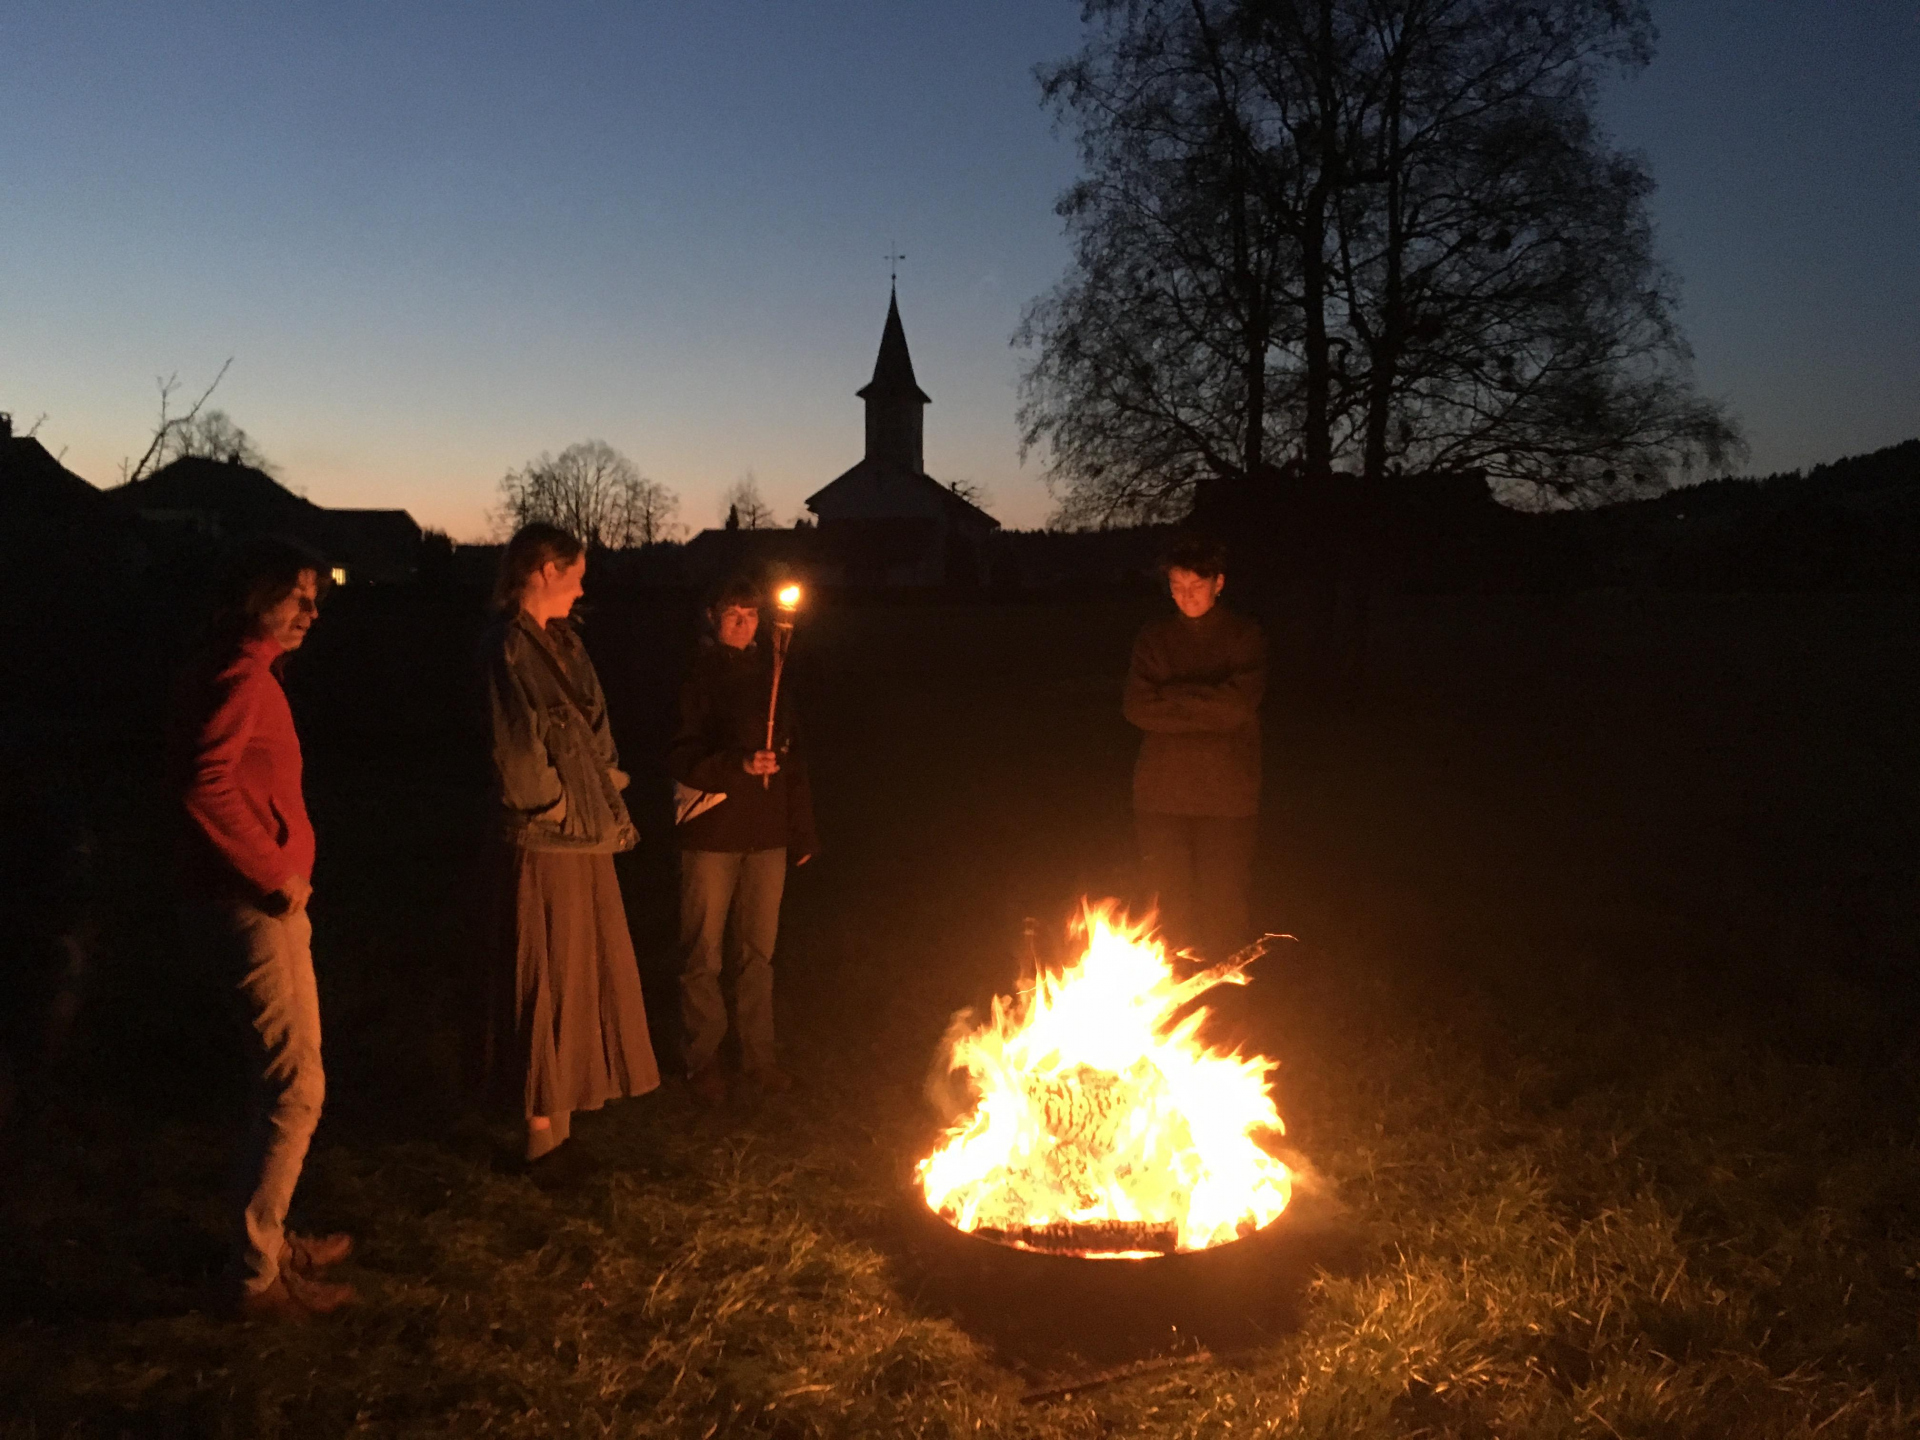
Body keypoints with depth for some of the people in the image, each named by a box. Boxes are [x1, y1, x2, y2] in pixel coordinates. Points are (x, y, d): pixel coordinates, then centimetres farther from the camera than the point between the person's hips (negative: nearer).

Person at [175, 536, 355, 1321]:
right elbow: (205, 786, -28)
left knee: (282, 1081, 19)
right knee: (296, 1088, -4)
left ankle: (268, 1238, 32)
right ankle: (258, 1275, 6)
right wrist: (276, 875, -20)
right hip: (253, 906, -10)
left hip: (263, 902, 10)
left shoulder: (247, 673, 15)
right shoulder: (240, 676, -17)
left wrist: (281, 873, 12)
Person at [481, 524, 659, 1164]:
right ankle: (544, 1121, 13)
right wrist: (553, 803, -8)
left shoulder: (563, 642, 11)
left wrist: (608, 798, 8)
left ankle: (568, 1097, 32)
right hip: (544, 843, -9)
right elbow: (518, 752, -20)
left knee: (589, 972, 17)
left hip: (587, 834, 9)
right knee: (548, 982, 1)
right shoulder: (511, 647, -15)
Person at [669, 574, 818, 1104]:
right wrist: (738, 763, -26)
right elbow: (681, 757, -11)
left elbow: (793, 759, 10)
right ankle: (703, 1058, 19)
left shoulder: (770, 677, 9)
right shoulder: (696, 678, -5)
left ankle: (757, 1054, 24)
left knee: (757, 951, 12)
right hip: (711, 836, -4)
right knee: (704, 955, 5)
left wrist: (802, 831, 8)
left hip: (766, 835, 4)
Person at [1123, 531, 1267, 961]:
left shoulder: (1245, 637, 0)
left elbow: (1236, 706, -14)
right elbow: (1138, 708, -5)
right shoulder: (1154, 639, 8)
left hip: (1226, 795, -2)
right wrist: (1205, 708, -12)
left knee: (1222, 905, 3)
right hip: (1161, 793, 2)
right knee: (1169, 904, 8)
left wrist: (1169, 698, -7)